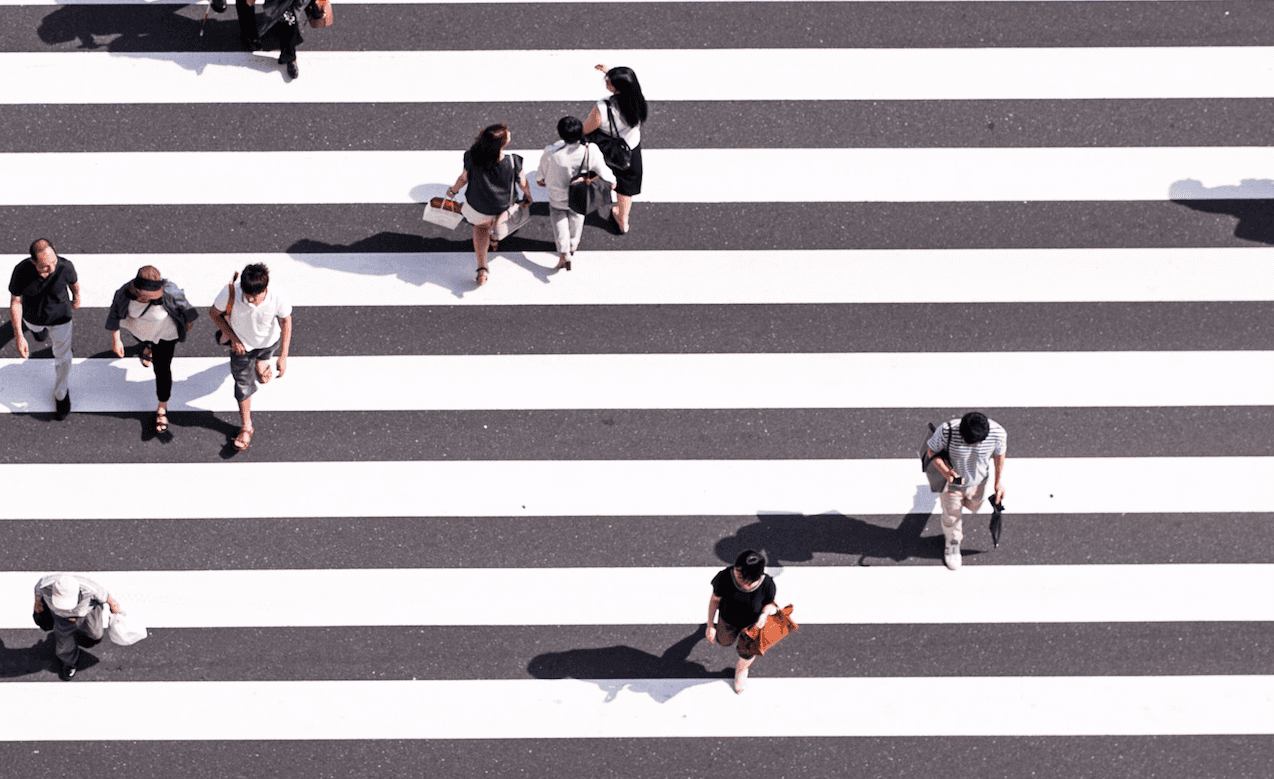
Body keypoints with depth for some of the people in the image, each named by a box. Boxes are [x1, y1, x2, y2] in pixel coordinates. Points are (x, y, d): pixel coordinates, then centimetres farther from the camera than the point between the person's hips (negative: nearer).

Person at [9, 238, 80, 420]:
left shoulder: (65, 267, -38)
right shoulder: (21, 271, -39)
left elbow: (73, 281, -11)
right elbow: (15, 302, -25)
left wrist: (76, 298, 11)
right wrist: (18, 337, -28)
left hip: (60, 316, -1)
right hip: (33, 316, 1)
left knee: (62, 357, 17)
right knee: (39, 332, 38)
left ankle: (61, 393, 44)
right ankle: (40, 330, 76)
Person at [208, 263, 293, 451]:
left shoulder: (277, 299, -38)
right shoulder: (231, 292, -39)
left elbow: (286, 321, -17)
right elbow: (214, 313, -18)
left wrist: (283, 356, -18)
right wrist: (233, 338, -19)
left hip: (269, 342, 1)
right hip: (241, 344, -1)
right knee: (243, 386, 9)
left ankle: (261, 361, 73)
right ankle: (246, 427, 31)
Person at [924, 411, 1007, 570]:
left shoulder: (998, 433, -33)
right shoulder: (946, 432, -39)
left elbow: (999, 455, -11)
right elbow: (931, 451, -20)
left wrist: (998, 484, -2)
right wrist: (945, 471, -37)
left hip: (977, 482, 3)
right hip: (951, 480, -2)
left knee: (973, 506, 31)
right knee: (952, 516, 18)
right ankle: (952, 546, 48)